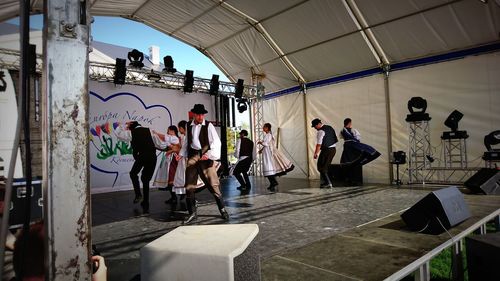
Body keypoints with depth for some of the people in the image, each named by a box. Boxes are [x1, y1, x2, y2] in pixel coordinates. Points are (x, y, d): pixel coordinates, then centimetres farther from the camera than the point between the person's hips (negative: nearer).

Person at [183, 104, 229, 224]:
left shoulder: (208, 125, -4)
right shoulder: (188, 126, 8)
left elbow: (216, 142, -10)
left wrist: (209, 154, -23)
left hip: (205, 157, -4)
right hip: (192, 157, 4)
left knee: (213, 184, -1)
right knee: (189, 185, 5)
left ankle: (222, 209, 16)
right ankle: (192, 213, 20)